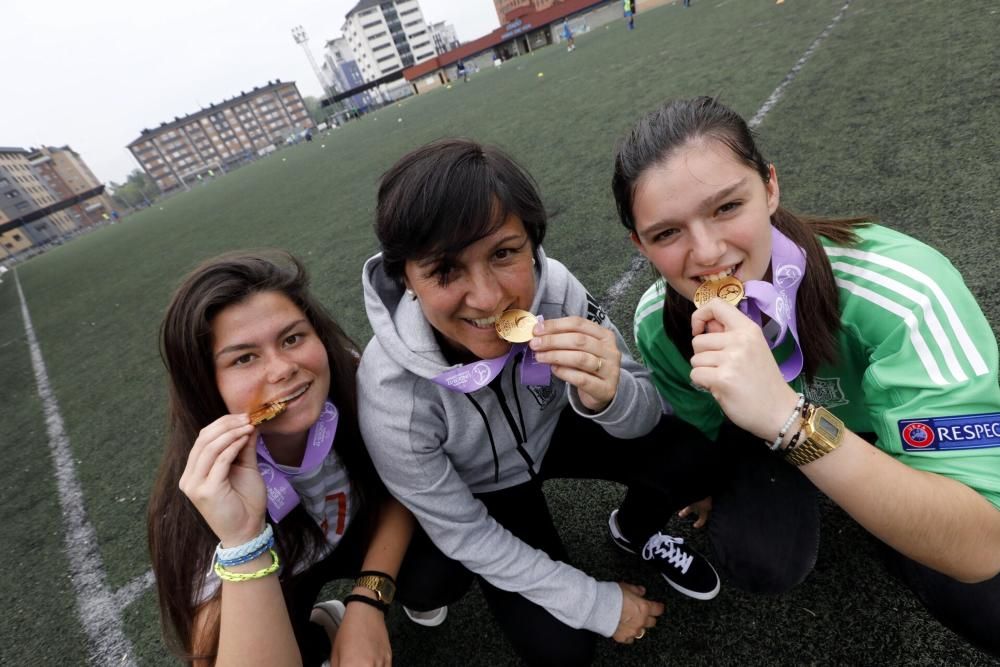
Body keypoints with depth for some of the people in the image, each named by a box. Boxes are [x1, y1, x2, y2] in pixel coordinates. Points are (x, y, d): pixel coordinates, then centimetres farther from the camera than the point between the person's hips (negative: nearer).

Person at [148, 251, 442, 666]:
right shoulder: (212, 490, -35)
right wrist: (243, 541, -51)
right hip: (276, 589, -2)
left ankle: (344, 608, 13)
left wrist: (367, 601, -25)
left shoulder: (348, 376, -30)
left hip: (358, 537, 3)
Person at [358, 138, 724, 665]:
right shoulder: (391, 398, -35)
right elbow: (464, 535, -19)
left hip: (551, 433, 2)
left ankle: (634, 532, 19)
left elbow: (643, 419, -18)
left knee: (690, 461, -15)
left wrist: (606, 394, -44)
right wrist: (598, 605, -11)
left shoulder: (552, 288, -31)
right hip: (481, 489, -1)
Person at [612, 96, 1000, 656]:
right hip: (770, 433, 1)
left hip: (900, 439, 0)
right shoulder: (659, 325, -25)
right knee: (759, 562, -24)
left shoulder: (903, 293, -37)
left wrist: (788, 416, -52)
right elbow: (702, 428, -3)